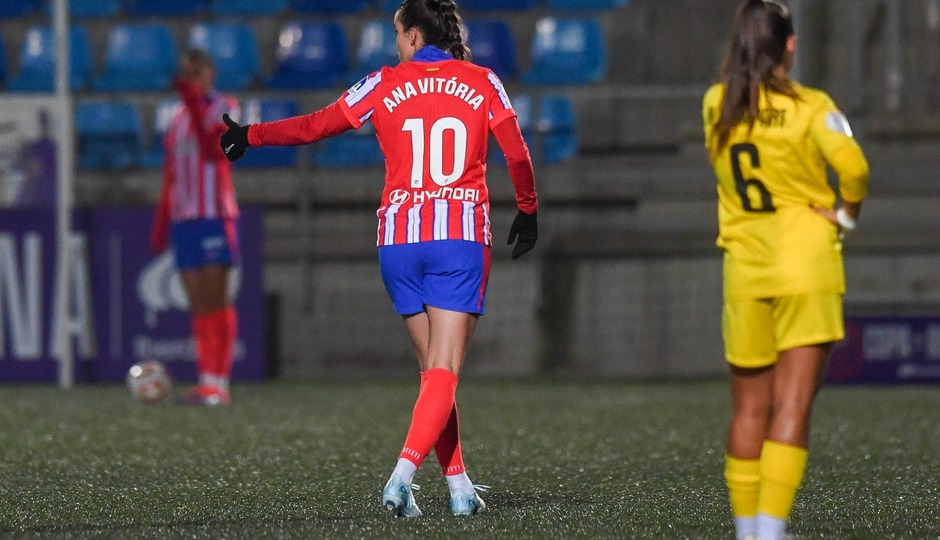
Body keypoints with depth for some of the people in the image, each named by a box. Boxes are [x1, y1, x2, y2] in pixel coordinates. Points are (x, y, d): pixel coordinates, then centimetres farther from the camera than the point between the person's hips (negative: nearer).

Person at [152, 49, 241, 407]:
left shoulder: (222, 108, 1)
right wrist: (160, 226, 18)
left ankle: (219, 384, -12)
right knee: (198, 303, 3)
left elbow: (213, 148, -19)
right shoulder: (177, 122, 21)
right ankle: (206, 381, 2)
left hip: (214, 215, -7)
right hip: (183, 219, 7)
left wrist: (194, 102, -23)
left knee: (216, 299, -10)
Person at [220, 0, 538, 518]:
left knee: (432, 368, 13)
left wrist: (250, 135, 23)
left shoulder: (384, 85, 4)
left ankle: (458, 484, 10)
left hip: (399, 237, 2)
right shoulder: (482, 83, 5)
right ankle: (402, 474, -26)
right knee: (444, 373, -6)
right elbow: (518, 155, 9)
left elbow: (313, 126, 9)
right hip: (462, 236, -1)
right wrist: (528, 211, 26)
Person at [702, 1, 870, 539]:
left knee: (749, 409, 13)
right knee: (792, 408, -6)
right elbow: (852, 165, -20)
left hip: (745, 272, 4)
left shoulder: (716, 106, 4)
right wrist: (846, 214, -4)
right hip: (807, 267, -3)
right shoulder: (811, 107, -7)